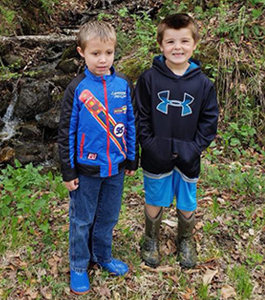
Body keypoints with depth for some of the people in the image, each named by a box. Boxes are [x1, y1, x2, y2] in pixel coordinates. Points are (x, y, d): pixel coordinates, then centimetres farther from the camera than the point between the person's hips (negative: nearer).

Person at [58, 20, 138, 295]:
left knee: (108, 218, 18)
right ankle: (78, 267, 31)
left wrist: (132, 160, 9)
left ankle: (102, 256, 40)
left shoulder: (123, 85, -2)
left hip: (116, 168, 3)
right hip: (86, 169, -3)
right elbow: (66, 133, -6)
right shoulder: (77, 89, -11)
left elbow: (130, 125, 6)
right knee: (82, 221, 13)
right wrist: (68, 172, -6)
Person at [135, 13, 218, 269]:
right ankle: (151, 240, 41)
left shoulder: (202, 83, -5)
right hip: (156, 158, -1)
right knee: (154, 202, 15)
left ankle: (186, 241, 43)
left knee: (187, 204, 16)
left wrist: (193, 148, -10)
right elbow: (141, 116, -5)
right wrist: (150, 144, -12)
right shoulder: (149, 78, -8)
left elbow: (209, 121, -1)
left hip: (187, 159, 1)